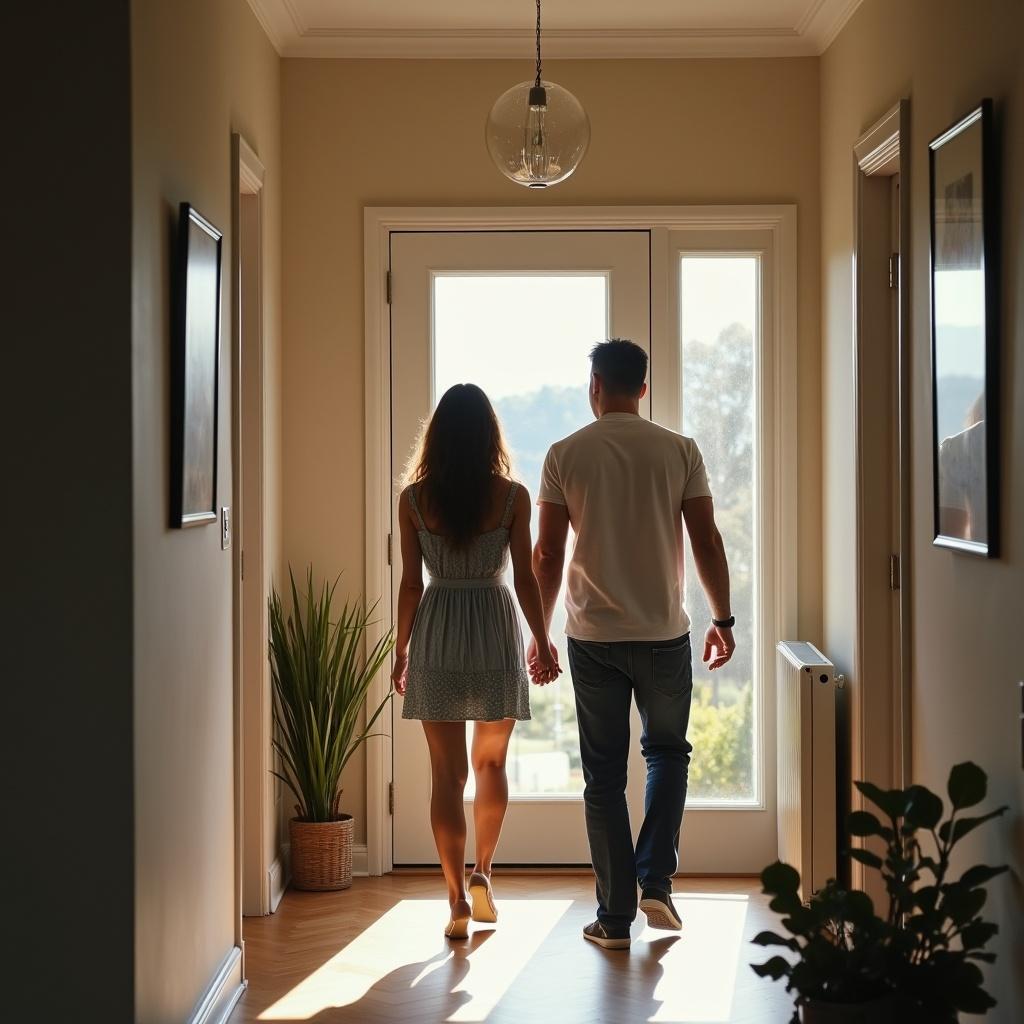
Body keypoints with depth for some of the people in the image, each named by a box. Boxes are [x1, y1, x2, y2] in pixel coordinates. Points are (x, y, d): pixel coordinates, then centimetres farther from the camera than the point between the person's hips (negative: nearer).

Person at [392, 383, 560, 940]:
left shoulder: (414, 498, -3)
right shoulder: (512, 496, -5)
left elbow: (410, 581, -1)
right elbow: (525, 576, -3)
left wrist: (401, 648, 9)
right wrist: (542, 641, 8)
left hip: (437, 632, 0)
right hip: (495, 628, 0)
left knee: (447, 772, 5)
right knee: (491, 762, 19)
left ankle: (458, 898, 3)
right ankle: (482, 873, 11)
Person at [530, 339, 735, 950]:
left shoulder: (566, 455, -3)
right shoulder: (679, 451, -3)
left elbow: (548, 554, -3)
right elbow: (707, 541, -3)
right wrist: (723, 618, 9)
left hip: (593, 638, 0)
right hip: (664, 635, 0)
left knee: (605, 777, 8)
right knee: (668, 752, 21)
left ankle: (615, 918, 10)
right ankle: (656, 881, 8)